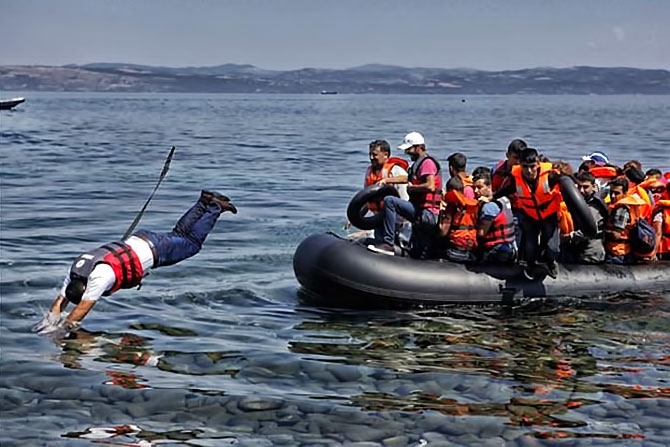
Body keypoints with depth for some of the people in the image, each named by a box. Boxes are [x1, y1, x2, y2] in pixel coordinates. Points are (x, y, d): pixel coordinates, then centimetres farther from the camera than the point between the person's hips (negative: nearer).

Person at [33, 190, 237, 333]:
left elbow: (83, 308, -39)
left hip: (154, 249, -6)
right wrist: (50, 319, -24)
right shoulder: (74, 273, -13)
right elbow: (60, 301, -9)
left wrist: (64, 327, -41)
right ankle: (206, 202, 35)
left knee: (192, 242, 14)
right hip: (137, 241, 6)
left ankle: (215, 206, 25)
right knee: (179, 234, 26)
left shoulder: (100, 276, -36)